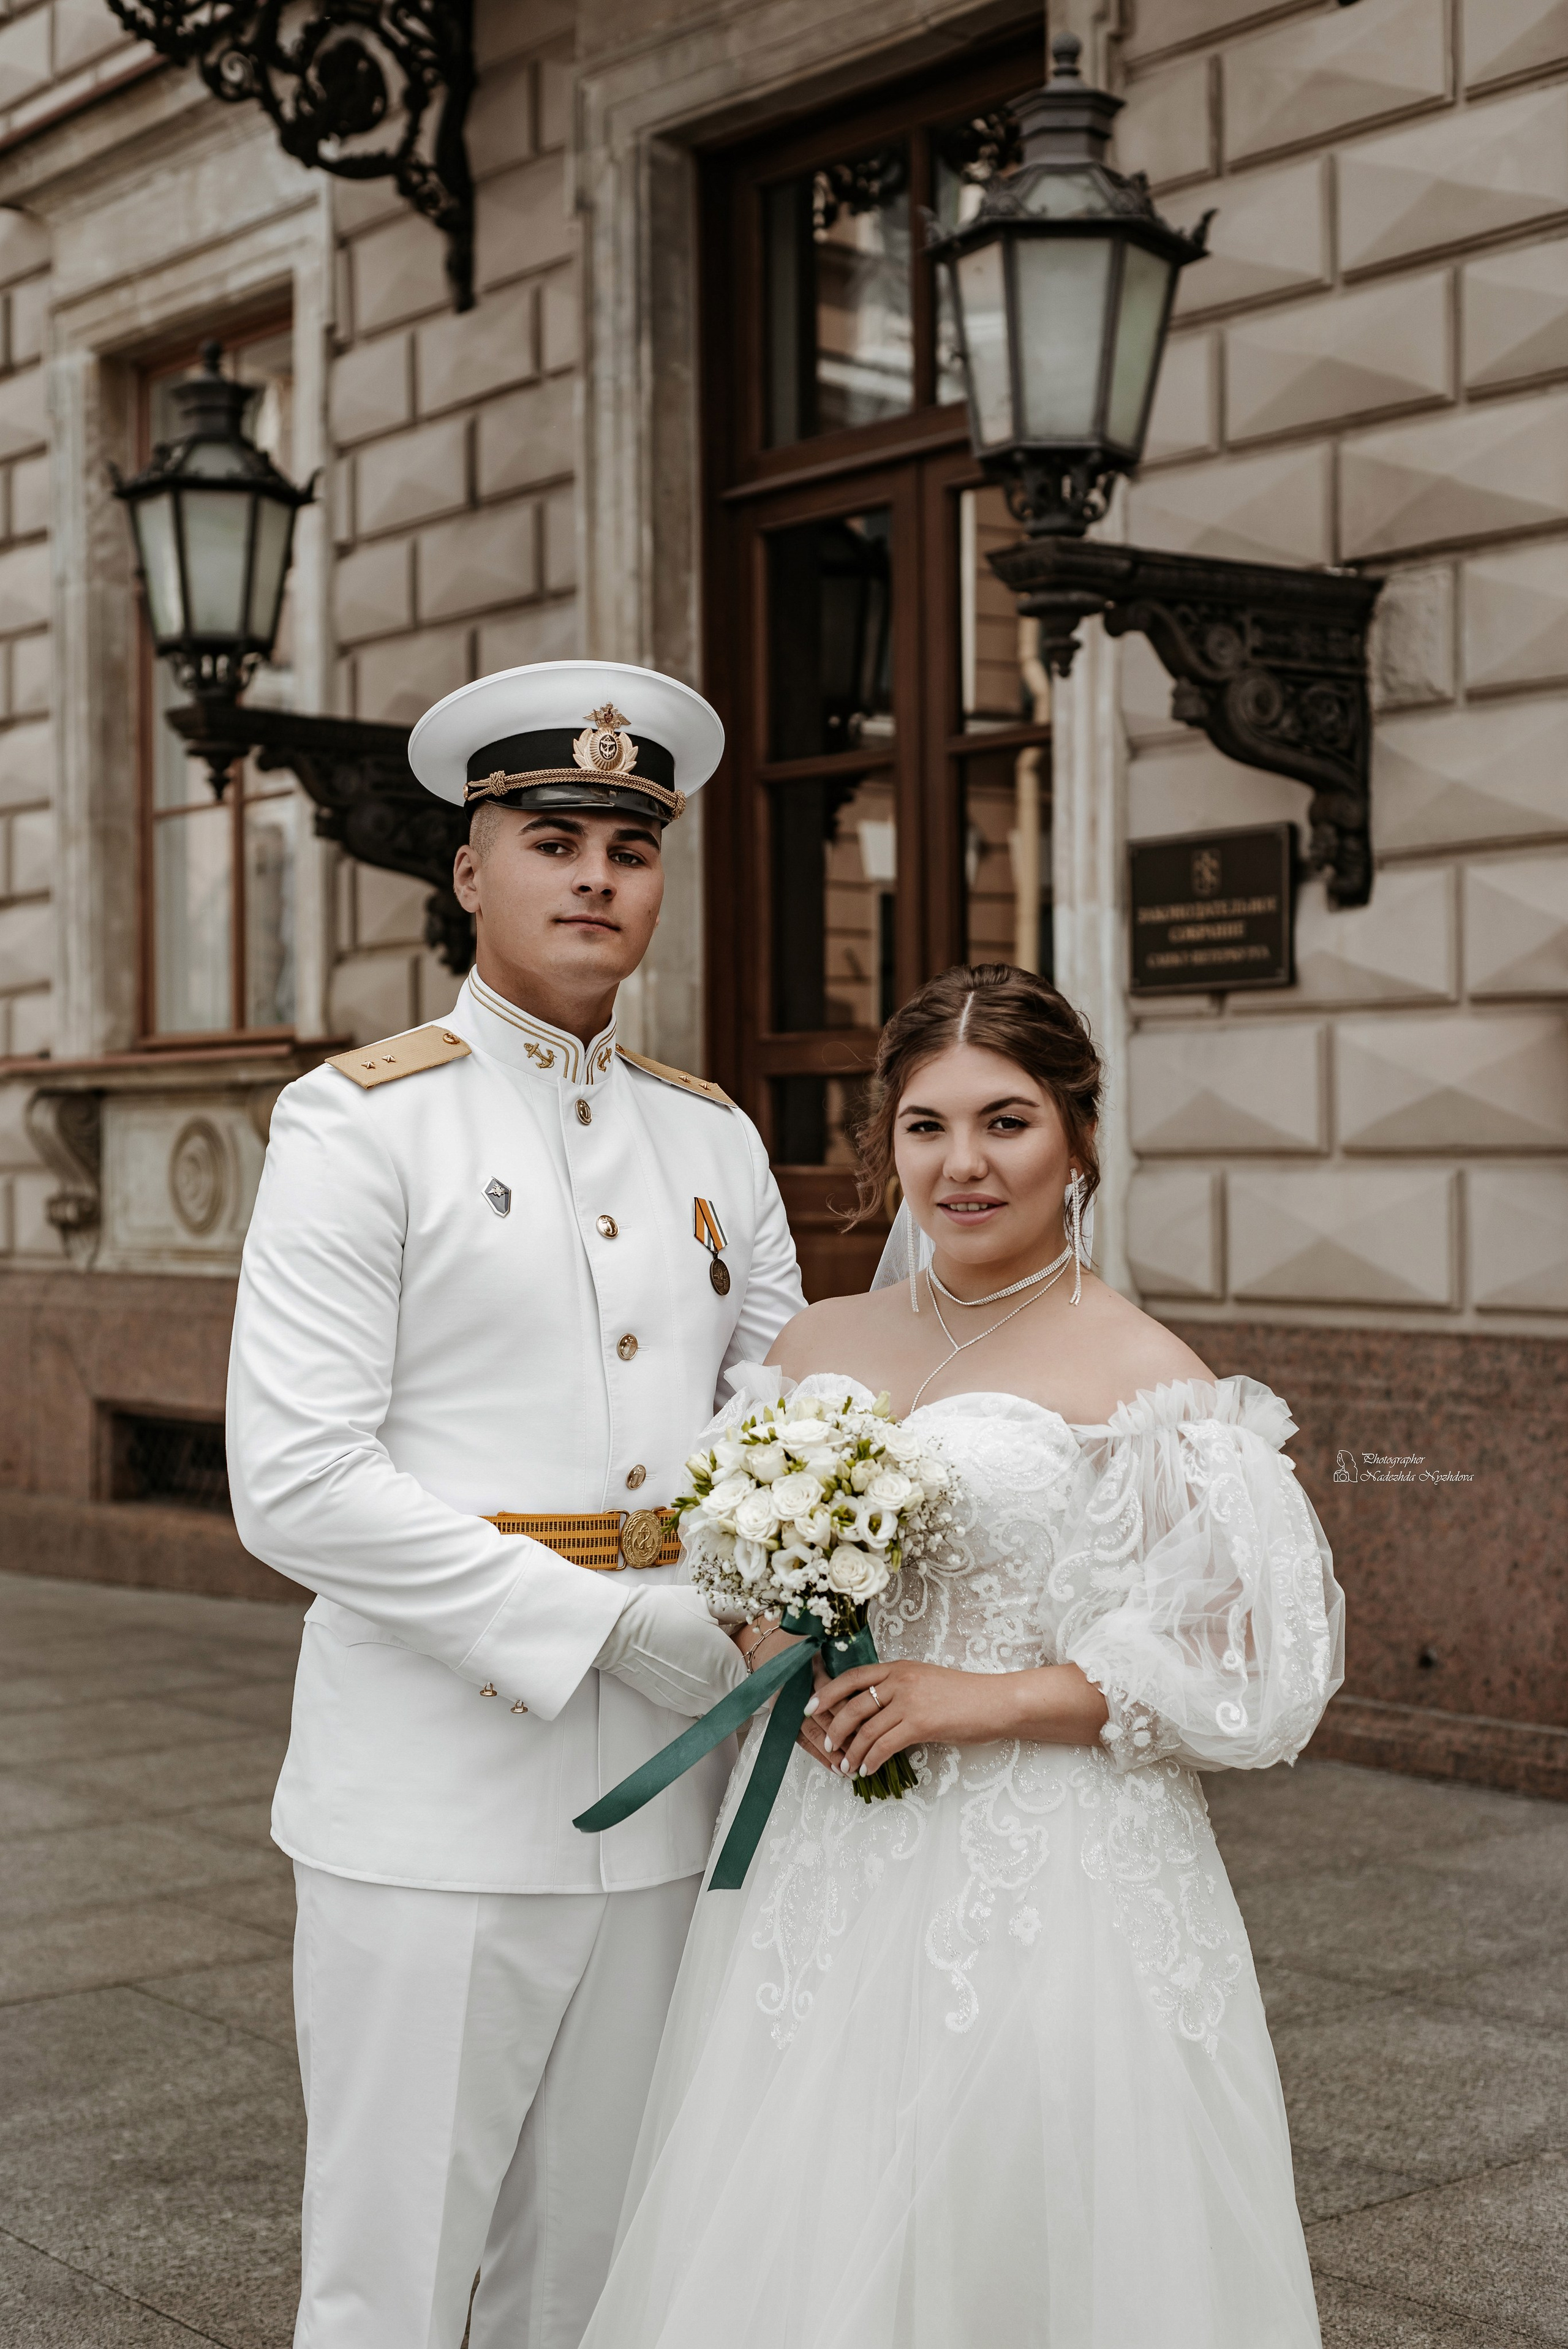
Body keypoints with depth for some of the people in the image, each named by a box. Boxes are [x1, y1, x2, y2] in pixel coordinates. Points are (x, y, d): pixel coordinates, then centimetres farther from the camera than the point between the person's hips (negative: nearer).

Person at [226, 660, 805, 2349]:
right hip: (433, 1811, -5)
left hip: (655, 1809, 5)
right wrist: (606, 1621, -17)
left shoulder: (713, 1139, 10)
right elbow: (296, 1489, -14)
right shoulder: (362, 1121, -7)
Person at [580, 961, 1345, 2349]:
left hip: (1046, 1892, -5)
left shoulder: (1144, 1379, -8)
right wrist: (783, 1659, -5)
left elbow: (1254, 1663, -11)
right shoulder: (818, 1344, 9)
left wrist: (988, 1698, -17)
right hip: (819, 1873, 5)